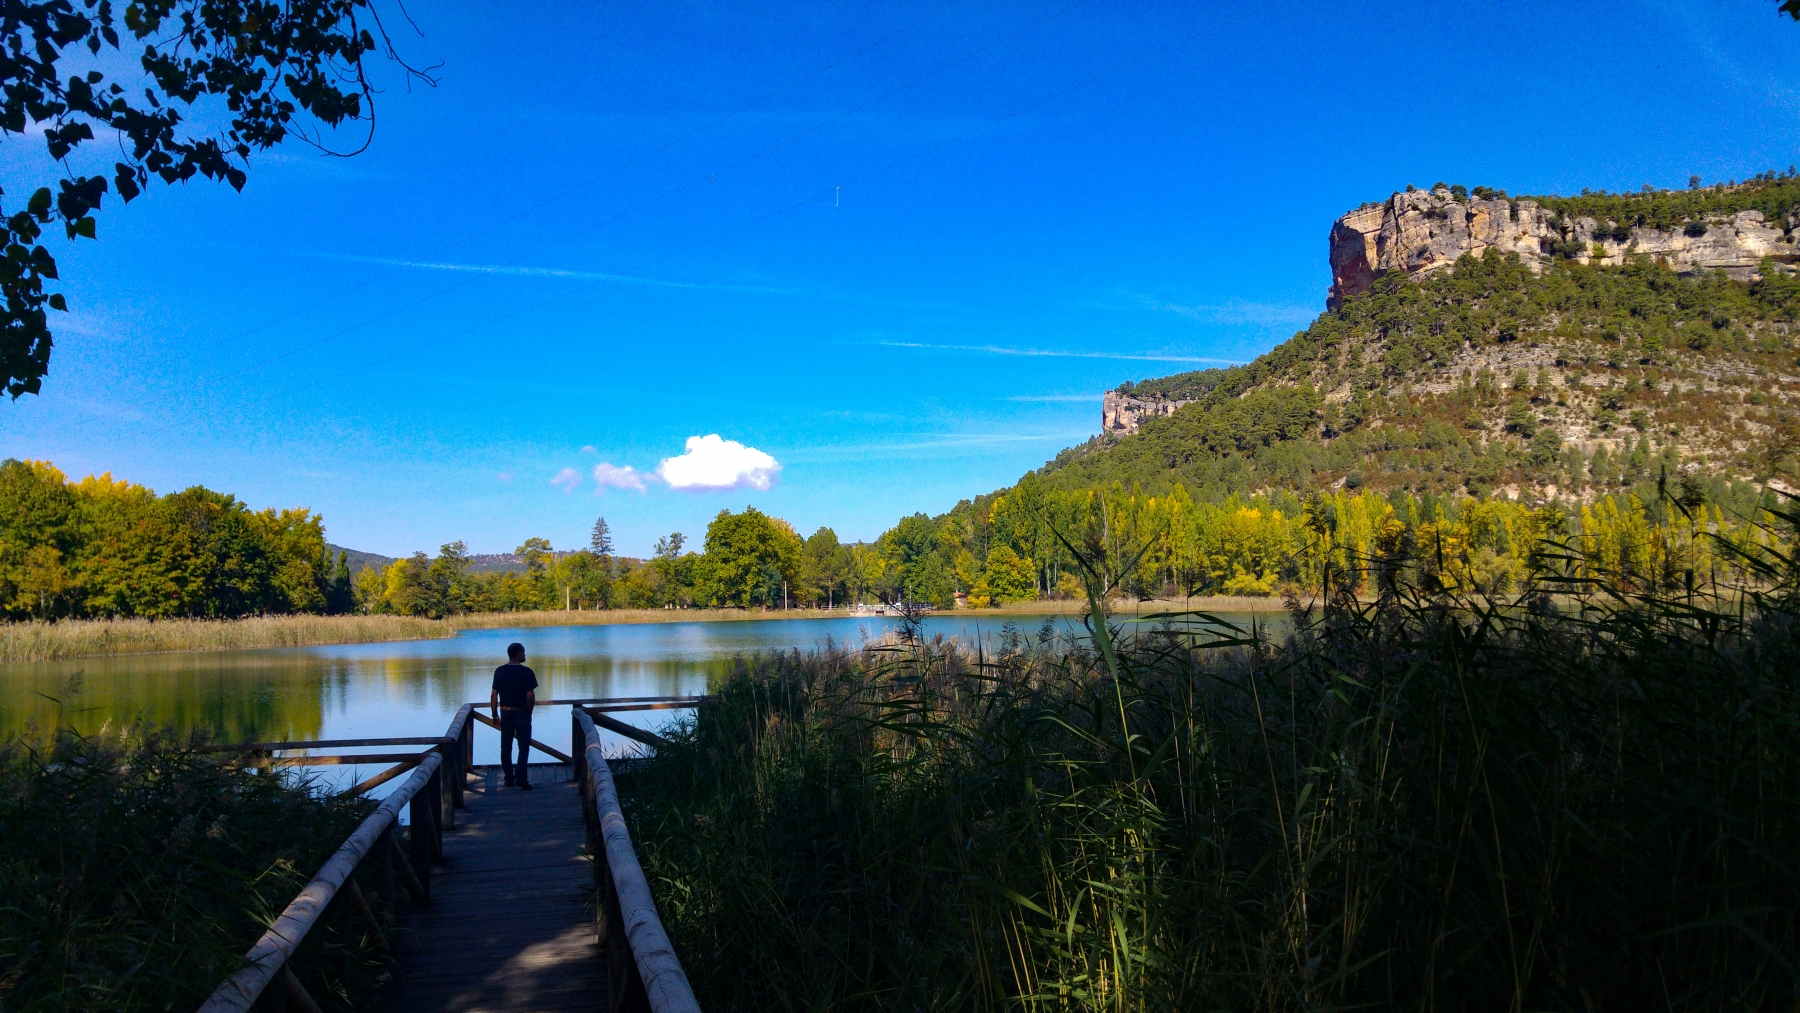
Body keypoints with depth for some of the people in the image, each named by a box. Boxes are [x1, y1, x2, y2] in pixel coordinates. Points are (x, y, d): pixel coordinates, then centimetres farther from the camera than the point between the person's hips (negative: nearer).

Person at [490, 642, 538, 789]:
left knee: (506, 747, 11)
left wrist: (495, 714, 9)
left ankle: (509, 778, 15)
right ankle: (520, 777, -9)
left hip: (505, 712, 4)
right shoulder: (526, 672, -12)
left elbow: (494, 695, 2)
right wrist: (529, 712, 0)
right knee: (523, 746, 2)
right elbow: (530, 696, -14)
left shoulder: (499, 671, 1)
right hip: (522, 713, -4)